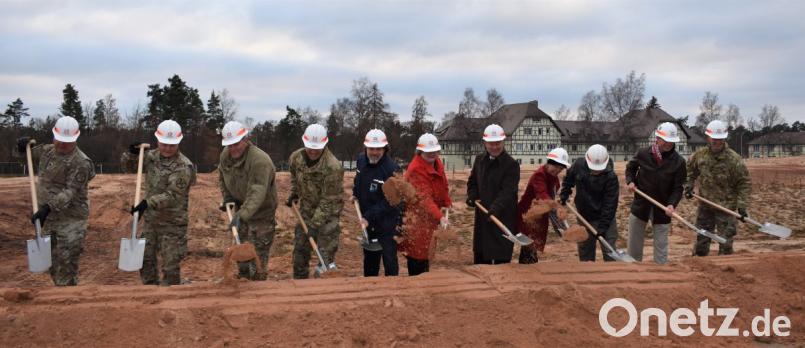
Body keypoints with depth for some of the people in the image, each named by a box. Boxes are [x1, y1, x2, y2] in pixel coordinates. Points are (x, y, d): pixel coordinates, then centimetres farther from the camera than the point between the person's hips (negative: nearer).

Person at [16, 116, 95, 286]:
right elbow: (27, 154, 26)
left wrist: (48, 207, -33)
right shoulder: (47, 150, 8)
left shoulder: (81, 162, -15)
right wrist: (24, 145, 2)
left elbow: (70, 192, -23)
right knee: (52, 263, 16)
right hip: (49, 219, 8)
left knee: (66, 264, -7)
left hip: (71, 221, -8)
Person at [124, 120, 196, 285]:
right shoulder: (151, 156, 2)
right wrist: (132, 152, -6)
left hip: (172, 223, -7)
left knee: (170, 265, -1)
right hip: (150, 219, 7)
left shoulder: (183, 167, -19)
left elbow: (172, 195, -27)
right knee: (145, 259, 15)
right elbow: (127, 162, 16)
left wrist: (148, 203, -38)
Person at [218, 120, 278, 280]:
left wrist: (242, 215, -46)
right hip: (241, 209, 8)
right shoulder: (225, 155, -6)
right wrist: (227, 196, 2)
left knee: (258, 254, -4)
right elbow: (222, 176, 16)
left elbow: (257, 194, -38)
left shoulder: (260, 160, -31)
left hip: (261, 213, -7)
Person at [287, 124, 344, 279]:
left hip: (328, 211, -6)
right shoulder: (296, 157, -9)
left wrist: (315, 225, -26)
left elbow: (328, 200, -25)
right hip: (306, 208, 6)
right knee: (300, 248, 13)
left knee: (326, 252, -8)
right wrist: (293, 194, 2)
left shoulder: (333, 167, -28)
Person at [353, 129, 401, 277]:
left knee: (389, 259, -5)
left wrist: (369, 217, -26)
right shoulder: (361, 160, -1)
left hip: (387, 222, -7)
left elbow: (389, 201, -23)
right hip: (367, 220, 7)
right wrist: (355, 193, 6)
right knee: (369, 258, 20)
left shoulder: (392, 169, -23)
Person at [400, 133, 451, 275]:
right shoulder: (415, 170, -24)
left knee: (426, 253, 18)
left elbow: (442, 186, 17)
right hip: (416, 218, -8)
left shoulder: (437, 162, 4)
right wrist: (440, 217, -41)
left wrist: (447, 203, 4)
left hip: (430, 217, 9)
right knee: (418, 255, -5)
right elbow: (424, 198, -33)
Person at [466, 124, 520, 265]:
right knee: (480, 256, 15)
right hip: (482, 216, 6)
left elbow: (508, 191, -21)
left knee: (502, 258, -1)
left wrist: (496, 207, -36)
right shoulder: (479, 160, 9)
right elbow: (472, 182, 20)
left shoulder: (511, 164, -12)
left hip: (503, 217, -6)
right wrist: (472, 196, -1)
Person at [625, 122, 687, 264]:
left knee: (661, 245, 5)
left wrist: (672, 204, -26)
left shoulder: (678, 161, -11)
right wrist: (630, 181, -6)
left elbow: (678, 188, -9)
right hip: (640, 205, 2)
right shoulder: (643, 154, -8)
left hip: (662, 209, -2)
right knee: (634, 242, 12)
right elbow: (630, 167, 13)